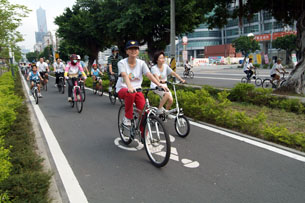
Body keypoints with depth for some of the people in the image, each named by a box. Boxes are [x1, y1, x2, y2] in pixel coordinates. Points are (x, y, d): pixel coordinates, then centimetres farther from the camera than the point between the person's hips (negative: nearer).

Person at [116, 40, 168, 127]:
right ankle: (127, 117, -16)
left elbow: (149, 75, -13)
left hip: (137, 89, 3)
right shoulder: (122, 63, -8)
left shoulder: (141, 63, 0)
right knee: (131, 94, -39)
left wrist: (160, 85, -29)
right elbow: (124, 75, -27)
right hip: (123, 89, -2)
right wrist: (129, 87, -47)